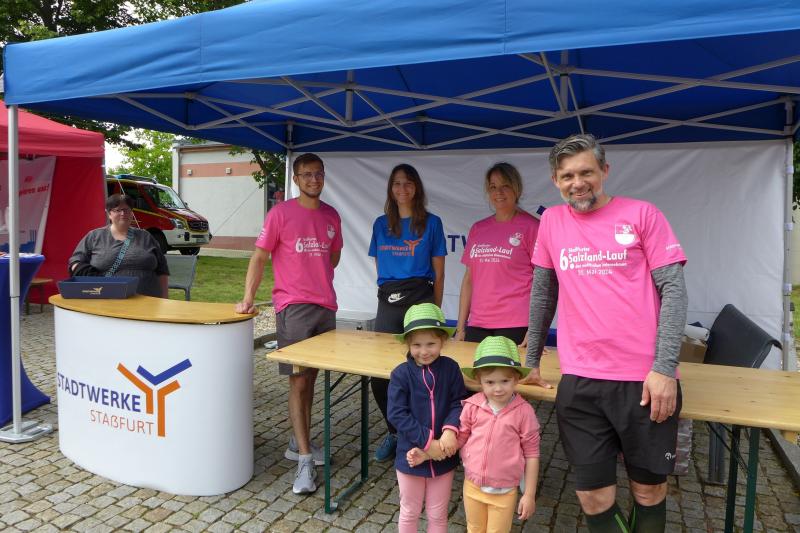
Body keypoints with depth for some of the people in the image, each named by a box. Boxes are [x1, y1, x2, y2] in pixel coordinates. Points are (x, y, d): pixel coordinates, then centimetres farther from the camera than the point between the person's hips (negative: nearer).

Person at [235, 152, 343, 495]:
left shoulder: (331, 216, 10)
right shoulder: (280, 213, -4)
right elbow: (259, 256, -4)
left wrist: (318, 279, 13)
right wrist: (248, 298, -9)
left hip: (325, 305, 5)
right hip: (293, 306, -5)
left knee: (311, 377, 14)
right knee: (298, 381, -4)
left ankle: (298, 443, 29)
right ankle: (305, 461, 1)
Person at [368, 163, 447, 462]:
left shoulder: (431, 223, 3)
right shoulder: (381, 224, 13)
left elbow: (438, 273, 5)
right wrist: (388, 292, 7)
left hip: (420, 302, -3)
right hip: (387, 304, 3)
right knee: (379, 376, 2)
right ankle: (394, 432, 24)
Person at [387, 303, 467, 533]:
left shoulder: (450, 368, -9)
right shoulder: (401, 374, -16)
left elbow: (459, 403, -8)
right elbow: (397, 414, -19)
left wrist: (451, 429, -26)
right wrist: (427, 442, -22)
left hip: (443, 456, 2)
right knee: (409, 513, 19)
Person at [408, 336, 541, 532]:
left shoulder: (523, 411, -16)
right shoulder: (473, 406, -10)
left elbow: (531, 454, -9)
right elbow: (458, 438, 2)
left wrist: (529, 494, -6)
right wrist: (426, 454, -6)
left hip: (504, 492, -2)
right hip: (472, 486, 3)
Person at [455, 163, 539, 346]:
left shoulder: (531, 226, -3)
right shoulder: (477, 229, 11)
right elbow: (469, 279, 13)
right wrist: (460, 328, 11)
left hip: (516, 326, -4)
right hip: (477, 326, 4)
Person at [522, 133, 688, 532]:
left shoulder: (642, 214, 1)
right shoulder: (552, 221, 9)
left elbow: (673, 289, -3)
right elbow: (542, 294, 15)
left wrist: (664, 368, -11)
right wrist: (532, 360, 17)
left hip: (645, 378, -1)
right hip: (579, 381, 2)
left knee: (649, 488, 12)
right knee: (593, 496, 5)